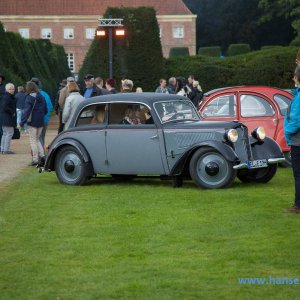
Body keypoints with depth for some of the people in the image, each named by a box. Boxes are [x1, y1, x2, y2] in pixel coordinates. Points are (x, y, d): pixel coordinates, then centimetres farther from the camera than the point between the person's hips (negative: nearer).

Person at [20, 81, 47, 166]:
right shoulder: (42, 97, 9)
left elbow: (27, 111, -19)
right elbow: (45, 110, 14)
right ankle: (42, 155, 5)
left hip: (32, 122, -6)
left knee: (33, 140, 1)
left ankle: (35, 159, 1)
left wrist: (22, 122, -18)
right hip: (40, 122, 6)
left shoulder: (29, 98, -13)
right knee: (37, 139, 19)